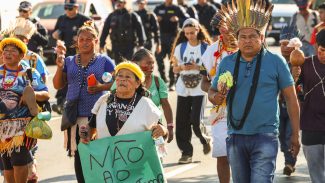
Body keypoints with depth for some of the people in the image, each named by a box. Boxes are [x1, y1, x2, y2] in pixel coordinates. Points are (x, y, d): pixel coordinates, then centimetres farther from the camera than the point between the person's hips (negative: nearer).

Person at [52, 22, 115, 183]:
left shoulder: (104, 61, 4)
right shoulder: (69, 61, 13)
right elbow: (57, 85, 14)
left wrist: (101, 87, -15)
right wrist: (59, 67, -1)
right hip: (75, 115, 3)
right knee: (78, 154, 4)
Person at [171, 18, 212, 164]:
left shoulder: (206, 47, -2)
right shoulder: (180, 47, 9)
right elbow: (175, 69, 11)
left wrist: (197, 67, -17)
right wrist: (182, 67, -10)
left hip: (199, 88, -4)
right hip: (183, 89, 4)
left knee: (195, 121, -11)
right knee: (182, 122, 0)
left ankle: (205, 140, 19)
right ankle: (186, 151, 9)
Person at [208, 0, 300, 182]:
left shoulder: (276, 62, -2)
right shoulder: (227, 63, 7)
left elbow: (291, 99, 1)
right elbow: (212, 91, 16)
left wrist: (295, 135, -2)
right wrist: (216, 97, -10)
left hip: (265, 136, -4)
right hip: (236, 137, 4)